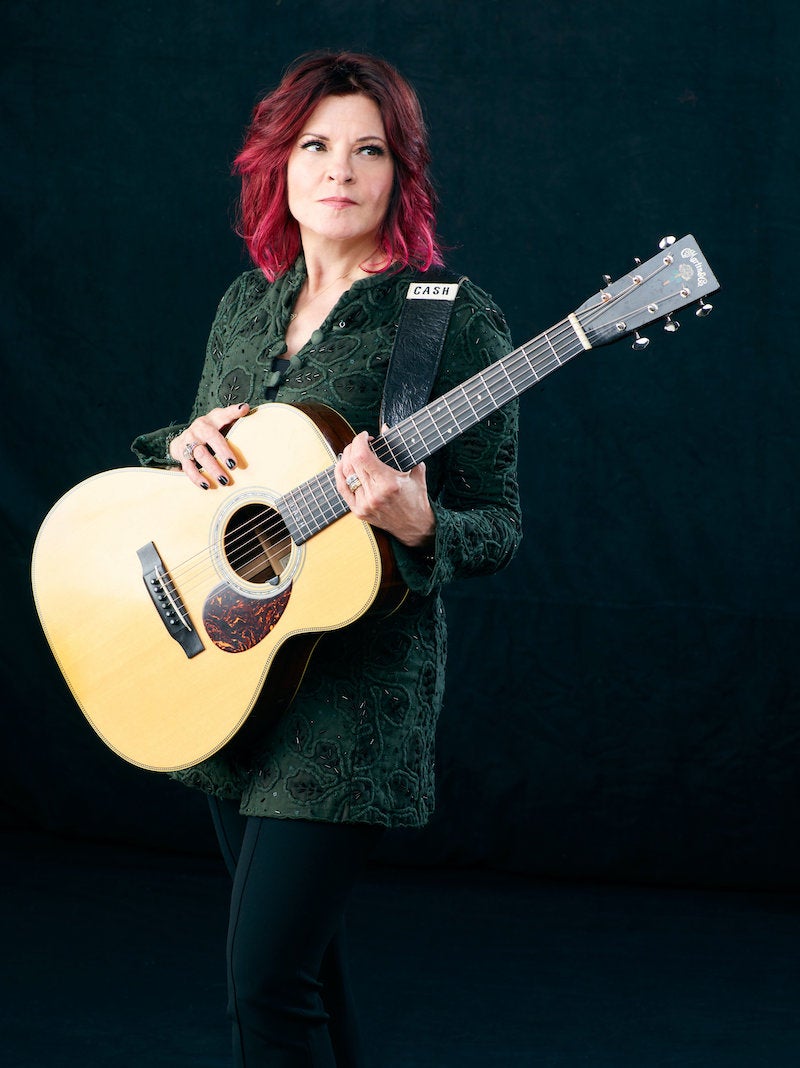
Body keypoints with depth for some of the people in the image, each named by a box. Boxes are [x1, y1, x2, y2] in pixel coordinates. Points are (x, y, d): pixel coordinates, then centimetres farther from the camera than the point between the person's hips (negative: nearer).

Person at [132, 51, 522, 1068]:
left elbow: (498, 531, -8)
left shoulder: (451, 318, -9)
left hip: (355, 685, -7)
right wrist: (186, 444, -2)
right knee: (301, 954, 15)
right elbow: (202, 462, 21)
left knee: (267, 983, -12)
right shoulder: (248, 304, 10)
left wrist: (415, 525, -29)